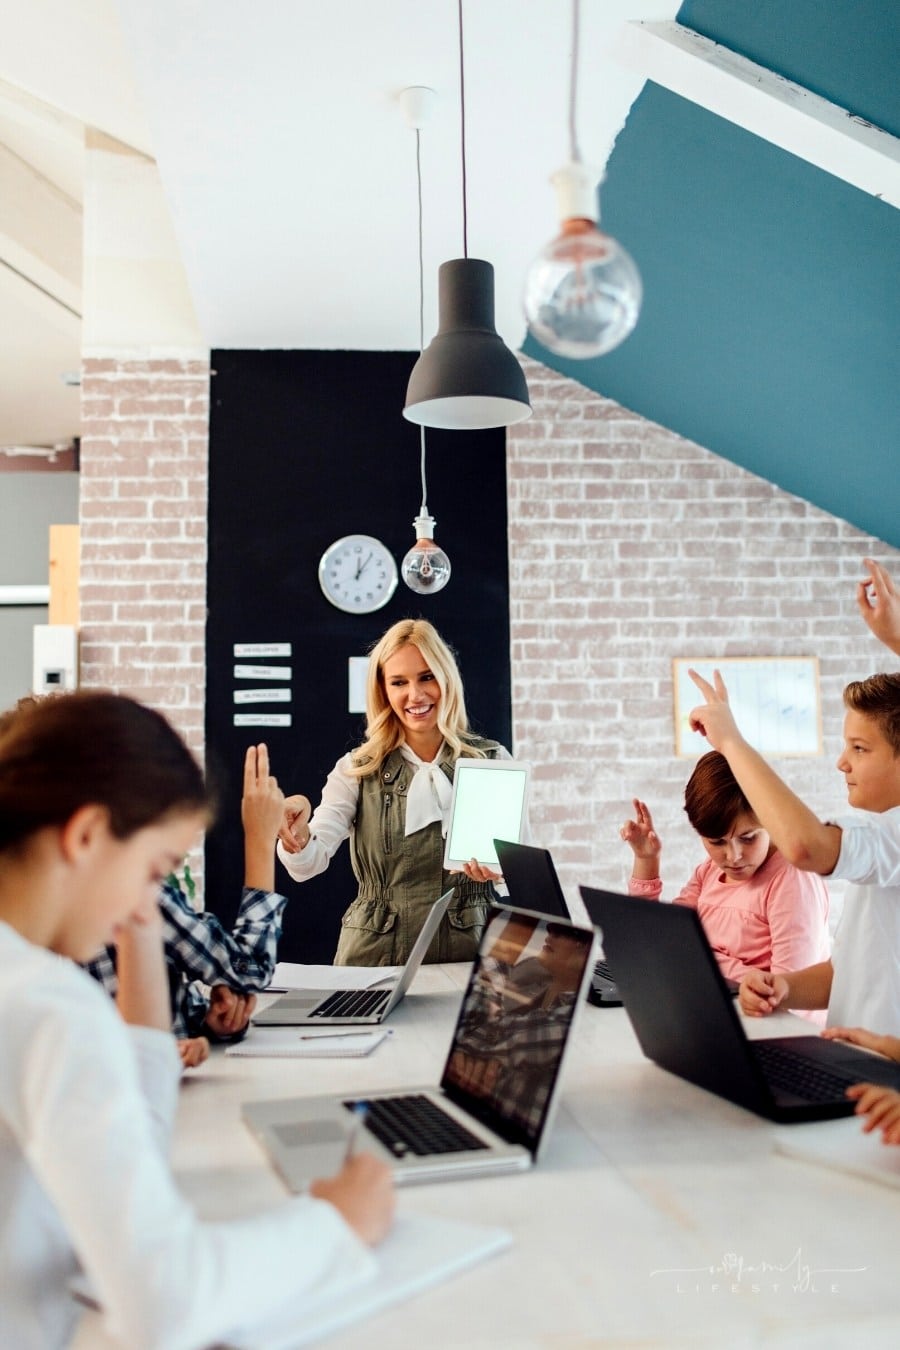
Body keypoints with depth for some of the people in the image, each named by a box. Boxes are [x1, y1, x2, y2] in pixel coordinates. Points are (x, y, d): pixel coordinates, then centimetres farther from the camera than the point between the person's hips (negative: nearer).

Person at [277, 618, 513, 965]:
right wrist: (297, 840, -28)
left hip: (468, 955, 0)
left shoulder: (493, 761, 6)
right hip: (373, 954, 0)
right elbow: (309, 864, -6)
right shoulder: (358, 768, 5)